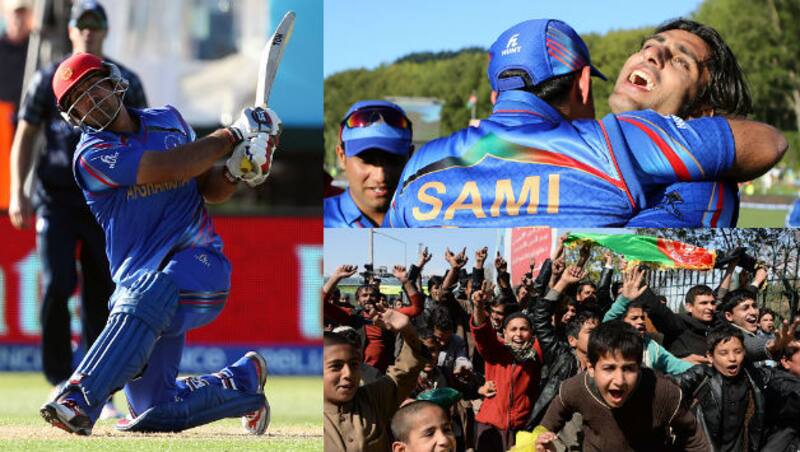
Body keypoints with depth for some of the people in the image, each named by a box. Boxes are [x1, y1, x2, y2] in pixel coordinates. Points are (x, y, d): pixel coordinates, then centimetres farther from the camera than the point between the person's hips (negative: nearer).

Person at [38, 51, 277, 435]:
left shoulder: (168, 120, 14)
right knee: (157, 411, -2)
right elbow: (171, 167, -15)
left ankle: (78, 399, -49)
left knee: (145, 298, -36)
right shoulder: (92, 155, -4)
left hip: (200, 261, 0)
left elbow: (210, 190, 21)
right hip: (140, 283, 0)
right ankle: (244, 379, 26)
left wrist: (237, 171, -2)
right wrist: (234, 135, -7)